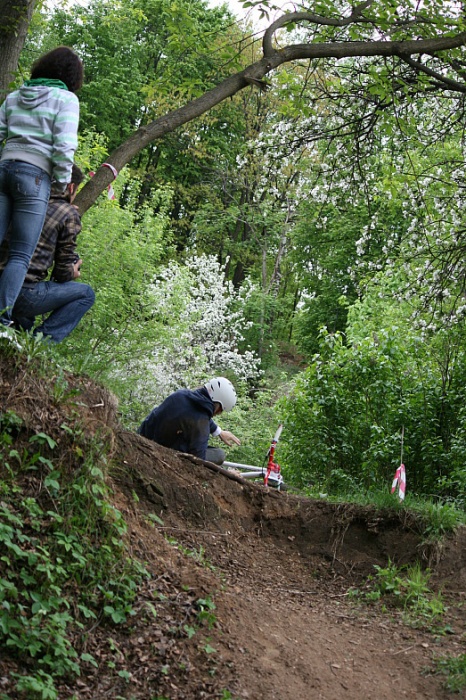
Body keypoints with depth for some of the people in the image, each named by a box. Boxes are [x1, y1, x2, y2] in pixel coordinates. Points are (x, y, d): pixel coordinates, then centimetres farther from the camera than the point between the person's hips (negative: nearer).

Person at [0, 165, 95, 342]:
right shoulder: (69, 213, -2)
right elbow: (63, 271, 0)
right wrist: (73, 272, 23)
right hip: (24, 293, -7)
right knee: (86, 294, 11)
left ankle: (21, 327, 18)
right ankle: (43, 339, -3)